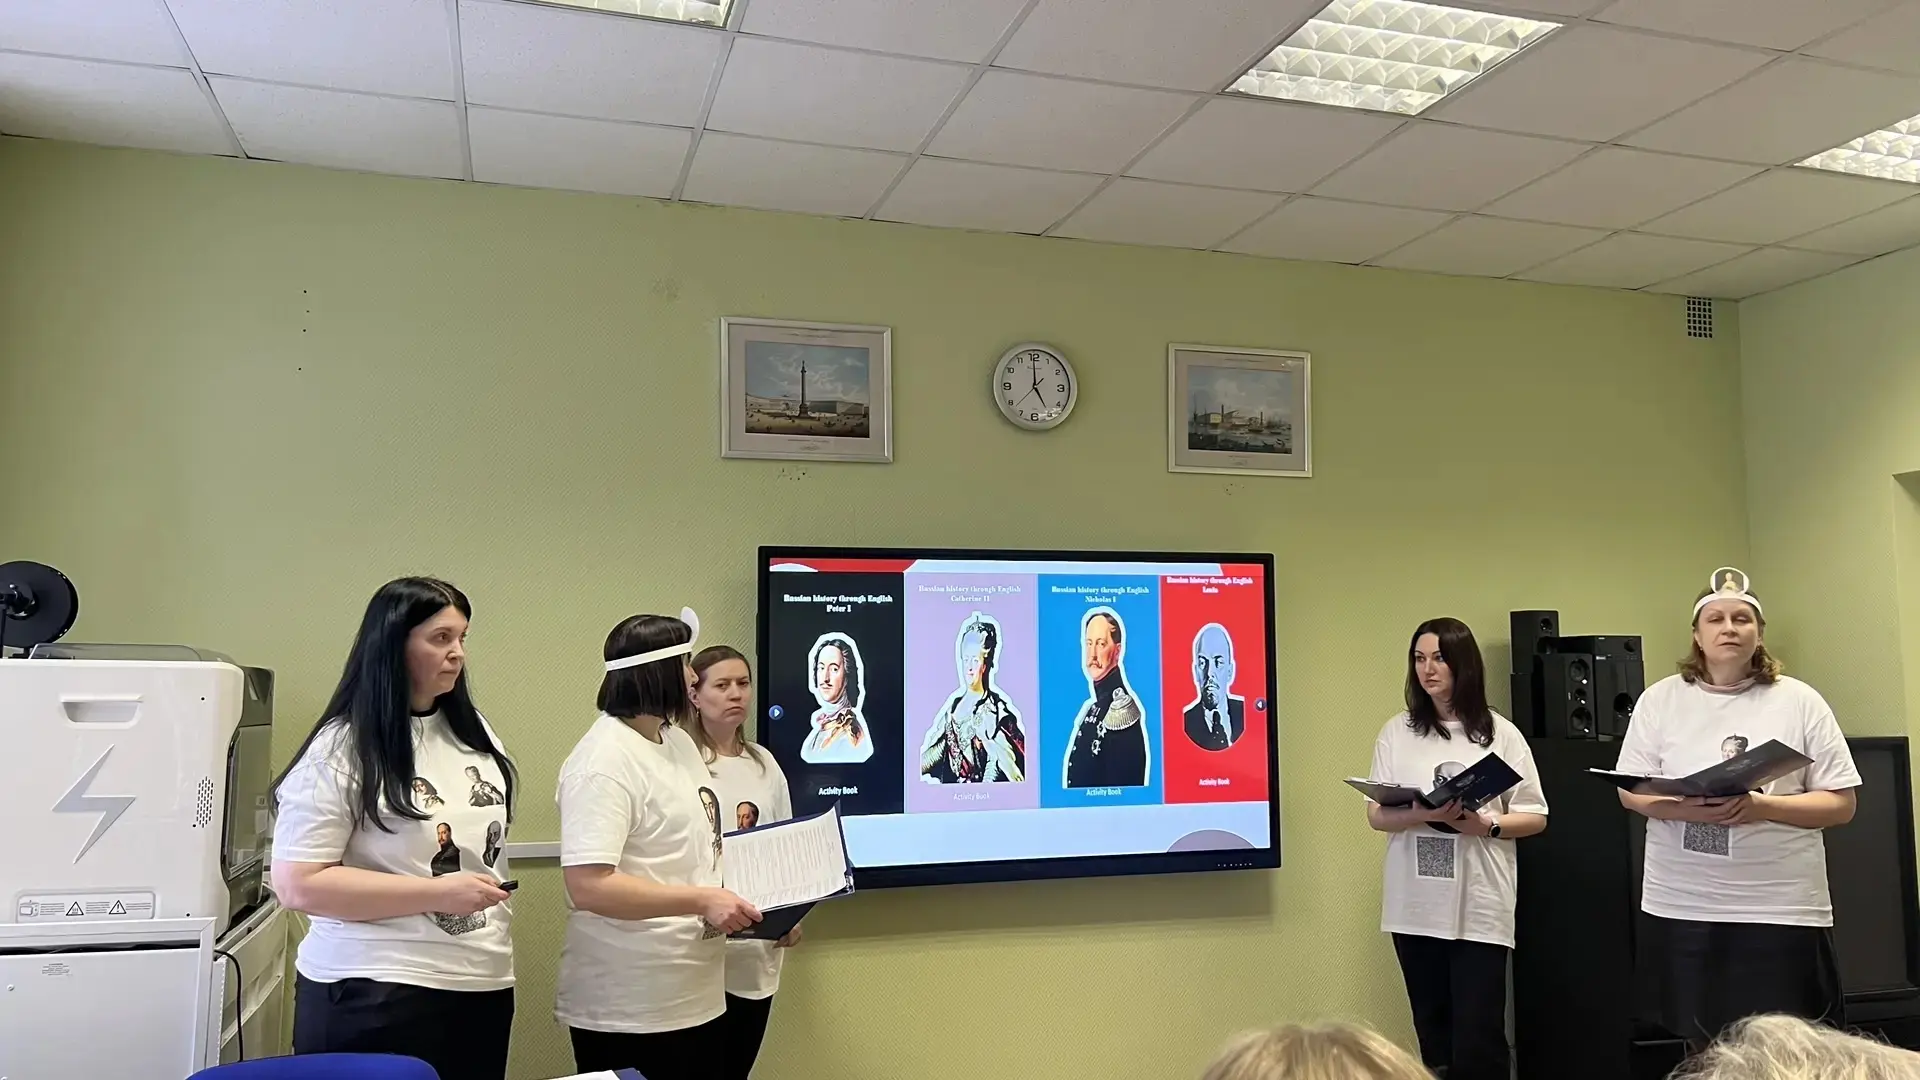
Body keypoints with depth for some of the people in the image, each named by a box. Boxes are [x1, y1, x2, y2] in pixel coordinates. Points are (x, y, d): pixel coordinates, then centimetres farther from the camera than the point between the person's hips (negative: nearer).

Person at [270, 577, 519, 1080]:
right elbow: (299, 885, -16)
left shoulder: (473, 733, 9)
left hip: (484, 987, 6)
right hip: (377, 995, -6)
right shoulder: (341, 751, -11)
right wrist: (438, 893, -19)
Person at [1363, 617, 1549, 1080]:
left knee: (1478, 1038, -5)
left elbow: (1535, 817, 4)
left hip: (1479, 907, -2)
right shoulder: (1397, 732, 6)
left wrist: (1486, 825, -15)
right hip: (1415, 907, 2)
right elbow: (1376, 815, 4)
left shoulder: (1501, 734, 2)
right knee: (1434, 1034, 8)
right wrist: (1423, 815, -16)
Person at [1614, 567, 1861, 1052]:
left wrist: (1761, 807, -17)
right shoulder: (1660, 699, 4)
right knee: (1703, 1047, 9)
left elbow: (1841, 803, 0)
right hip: (1682, 905, 1)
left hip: (1782, 907, -1)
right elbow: (1631, 791, 4)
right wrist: (1687, 809, -16)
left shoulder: (1799, 702, 2)